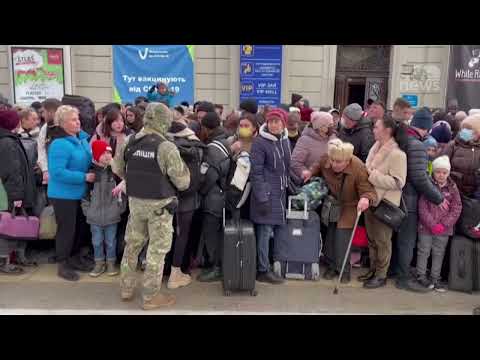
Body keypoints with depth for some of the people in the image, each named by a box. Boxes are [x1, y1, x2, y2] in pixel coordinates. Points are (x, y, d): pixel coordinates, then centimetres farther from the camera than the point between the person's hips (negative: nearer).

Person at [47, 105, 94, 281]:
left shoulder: (82, 138, 3)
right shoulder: (59, 144, -23)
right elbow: (57, 172, -28)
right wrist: (84, 177, -25)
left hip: (79, 193, 8)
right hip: (64, 195, -8)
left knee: (77, 227, 19)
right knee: (66, 229, 3)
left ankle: (74, 258, 35)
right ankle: (63, 265, 19)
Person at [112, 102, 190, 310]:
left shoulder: (128, 142, -1)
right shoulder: (166, 147, -18)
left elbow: (117, 169, 13)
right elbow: (182, 182, -13)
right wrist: (184, 168, 7)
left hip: (135, 201, 6)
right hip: (160, 205, -6)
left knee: (132, 246, 19)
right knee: (157, 251, 6)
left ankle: (126, 289, 32)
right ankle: (151, 297, 16)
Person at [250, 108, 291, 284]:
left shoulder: (285, 141, 10)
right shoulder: (260, 142, -11)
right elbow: (256, 172, -13)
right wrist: (262, 198, -16)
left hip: (281, 194, 7)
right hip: (266, 194, -7)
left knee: (279, 230, 9)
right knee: (265, 232, -3)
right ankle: (263, 270, 8)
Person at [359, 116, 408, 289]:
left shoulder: (397, 154, -17)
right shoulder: (376, 147, 6)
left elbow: (398, 182, -22)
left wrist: (373, 176, -22)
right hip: (371, 200, 8)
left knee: (382, 240, 6)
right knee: (371, 238, 18)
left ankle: (381, 275, 21)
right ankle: (373, 270, 34)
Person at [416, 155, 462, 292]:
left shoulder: (453, 188, 2)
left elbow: (456, 209, 0)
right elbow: (422, 207, -10)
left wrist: (444, 225, -11)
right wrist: (433, 225, -15)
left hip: (444, 229, 2)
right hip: (426, 227, -2)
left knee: (439, 254, 11)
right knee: (423, 251, 7)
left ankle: (435, 278, 23)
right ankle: (421, 276, 20)